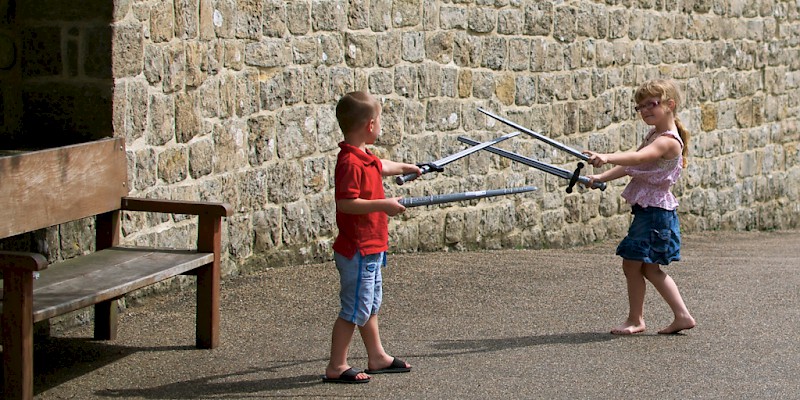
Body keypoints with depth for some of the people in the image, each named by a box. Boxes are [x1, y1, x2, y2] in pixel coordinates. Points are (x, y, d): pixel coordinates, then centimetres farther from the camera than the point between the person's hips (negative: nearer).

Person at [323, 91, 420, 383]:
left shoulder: (365, 158, 10)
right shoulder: (351, 162, -23)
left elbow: (382, 167, 33)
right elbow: (346, 203, -30)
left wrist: (406, 168, 50)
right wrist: (382, 204, -29)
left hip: (370, 248, 11)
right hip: (357, 250, -11)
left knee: (371, 304, 20)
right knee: (354, 309, -6)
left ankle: (377, 357, 31)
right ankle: (336, 367, 0)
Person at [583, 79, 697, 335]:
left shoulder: (668, 141, -18)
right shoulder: (655, 136, 15)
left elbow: (637, 158, -36)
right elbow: (630, 167, 18)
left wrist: (607, 158, -51)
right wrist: (602, 177, 6)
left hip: (655, 210, -10)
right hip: (646, 208, 10)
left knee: (632, 263, -5)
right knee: (649, 268, 13)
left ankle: (635, 320, 6)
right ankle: (682, 315, 18)